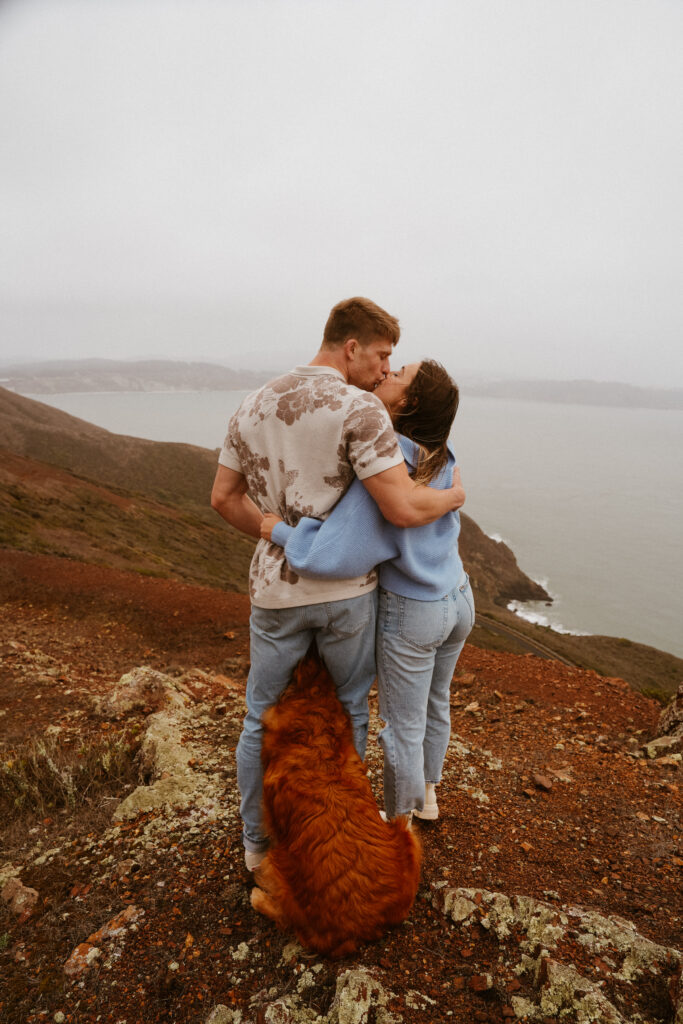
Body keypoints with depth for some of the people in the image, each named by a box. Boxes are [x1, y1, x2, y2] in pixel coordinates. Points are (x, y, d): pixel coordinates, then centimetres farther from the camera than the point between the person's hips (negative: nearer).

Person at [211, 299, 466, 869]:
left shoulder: (253, 406, 4)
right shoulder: (359, 408, -16)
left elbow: (224, 497, 8)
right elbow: (404, 509, -23)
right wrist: (455, 494, -3)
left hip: (276, 588, 4)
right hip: (346, 590, -3)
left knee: (264, 717, 19)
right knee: (347, 712, 20)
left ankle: (258, 841, 36)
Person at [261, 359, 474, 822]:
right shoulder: (442, 458, -5)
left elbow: (332, 555, -32)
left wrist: (282, 532, -15)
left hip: (413, 613, -7)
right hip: (459, 600, 7)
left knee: (404, 726, 14)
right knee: (436, 703, 27)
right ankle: (427, 795, 51)